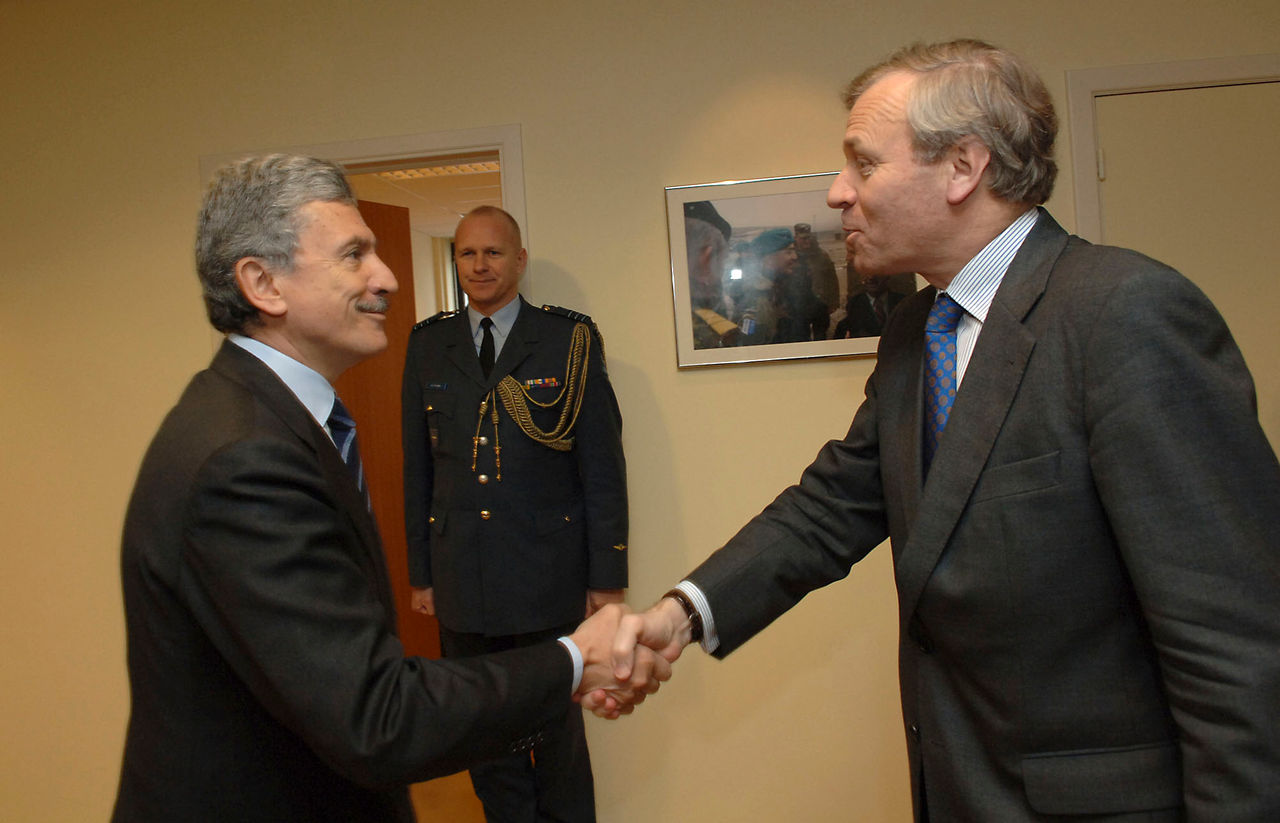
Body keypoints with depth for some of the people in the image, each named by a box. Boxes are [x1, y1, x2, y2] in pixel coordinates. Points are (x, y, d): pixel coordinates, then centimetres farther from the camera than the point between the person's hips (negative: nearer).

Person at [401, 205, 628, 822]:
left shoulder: (570, 340, -2)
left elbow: (603, 466, -3)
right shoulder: (428, 344, 7)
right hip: (461, 583, 3)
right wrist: (421, 571, 8)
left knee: (557, 731, 9)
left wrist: (607, 576, -5)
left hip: (548, 584, -3)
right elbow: (417, 467, 10)